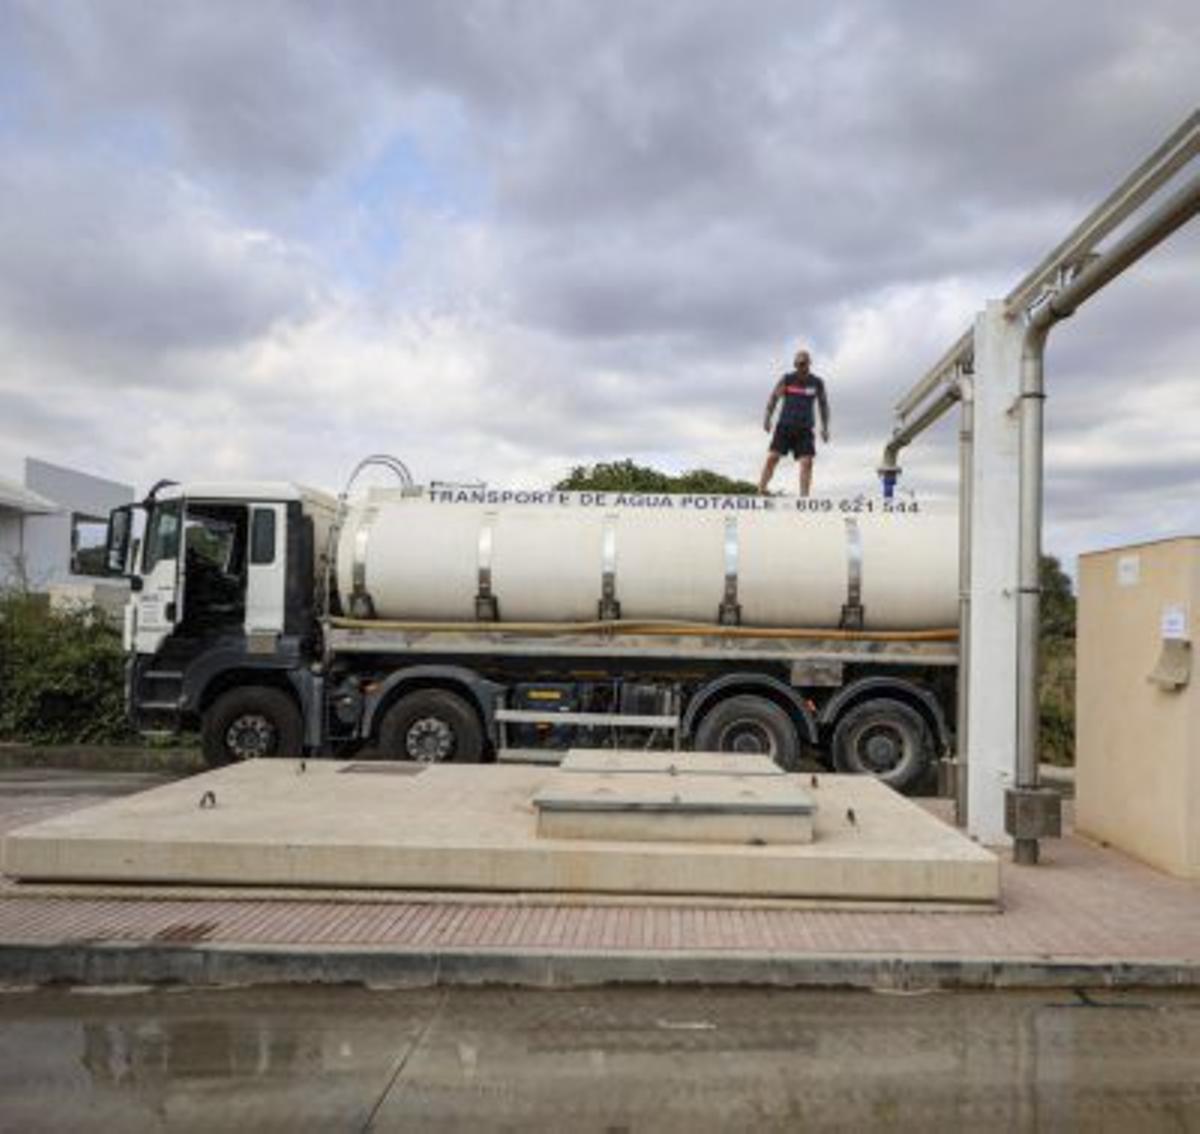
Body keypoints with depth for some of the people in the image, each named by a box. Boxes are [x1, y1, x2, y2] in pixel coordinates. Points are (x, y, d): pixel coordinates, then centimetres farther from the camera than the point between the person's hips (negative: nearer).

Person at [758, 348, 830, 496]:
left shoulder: (817, 383, 7)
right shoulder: (787, 379, 3)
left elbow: (823, 405, 16)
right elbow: (773, 398, 4)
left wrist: (825, 427, 10)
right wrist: (767, 418, -9)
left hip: (805, 429, 1)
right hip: (784, 426, -1)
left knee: (807, 462, -10)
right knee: (772, 457, -10)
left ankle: (804, 497, -8)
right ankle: (761, 492, -7)